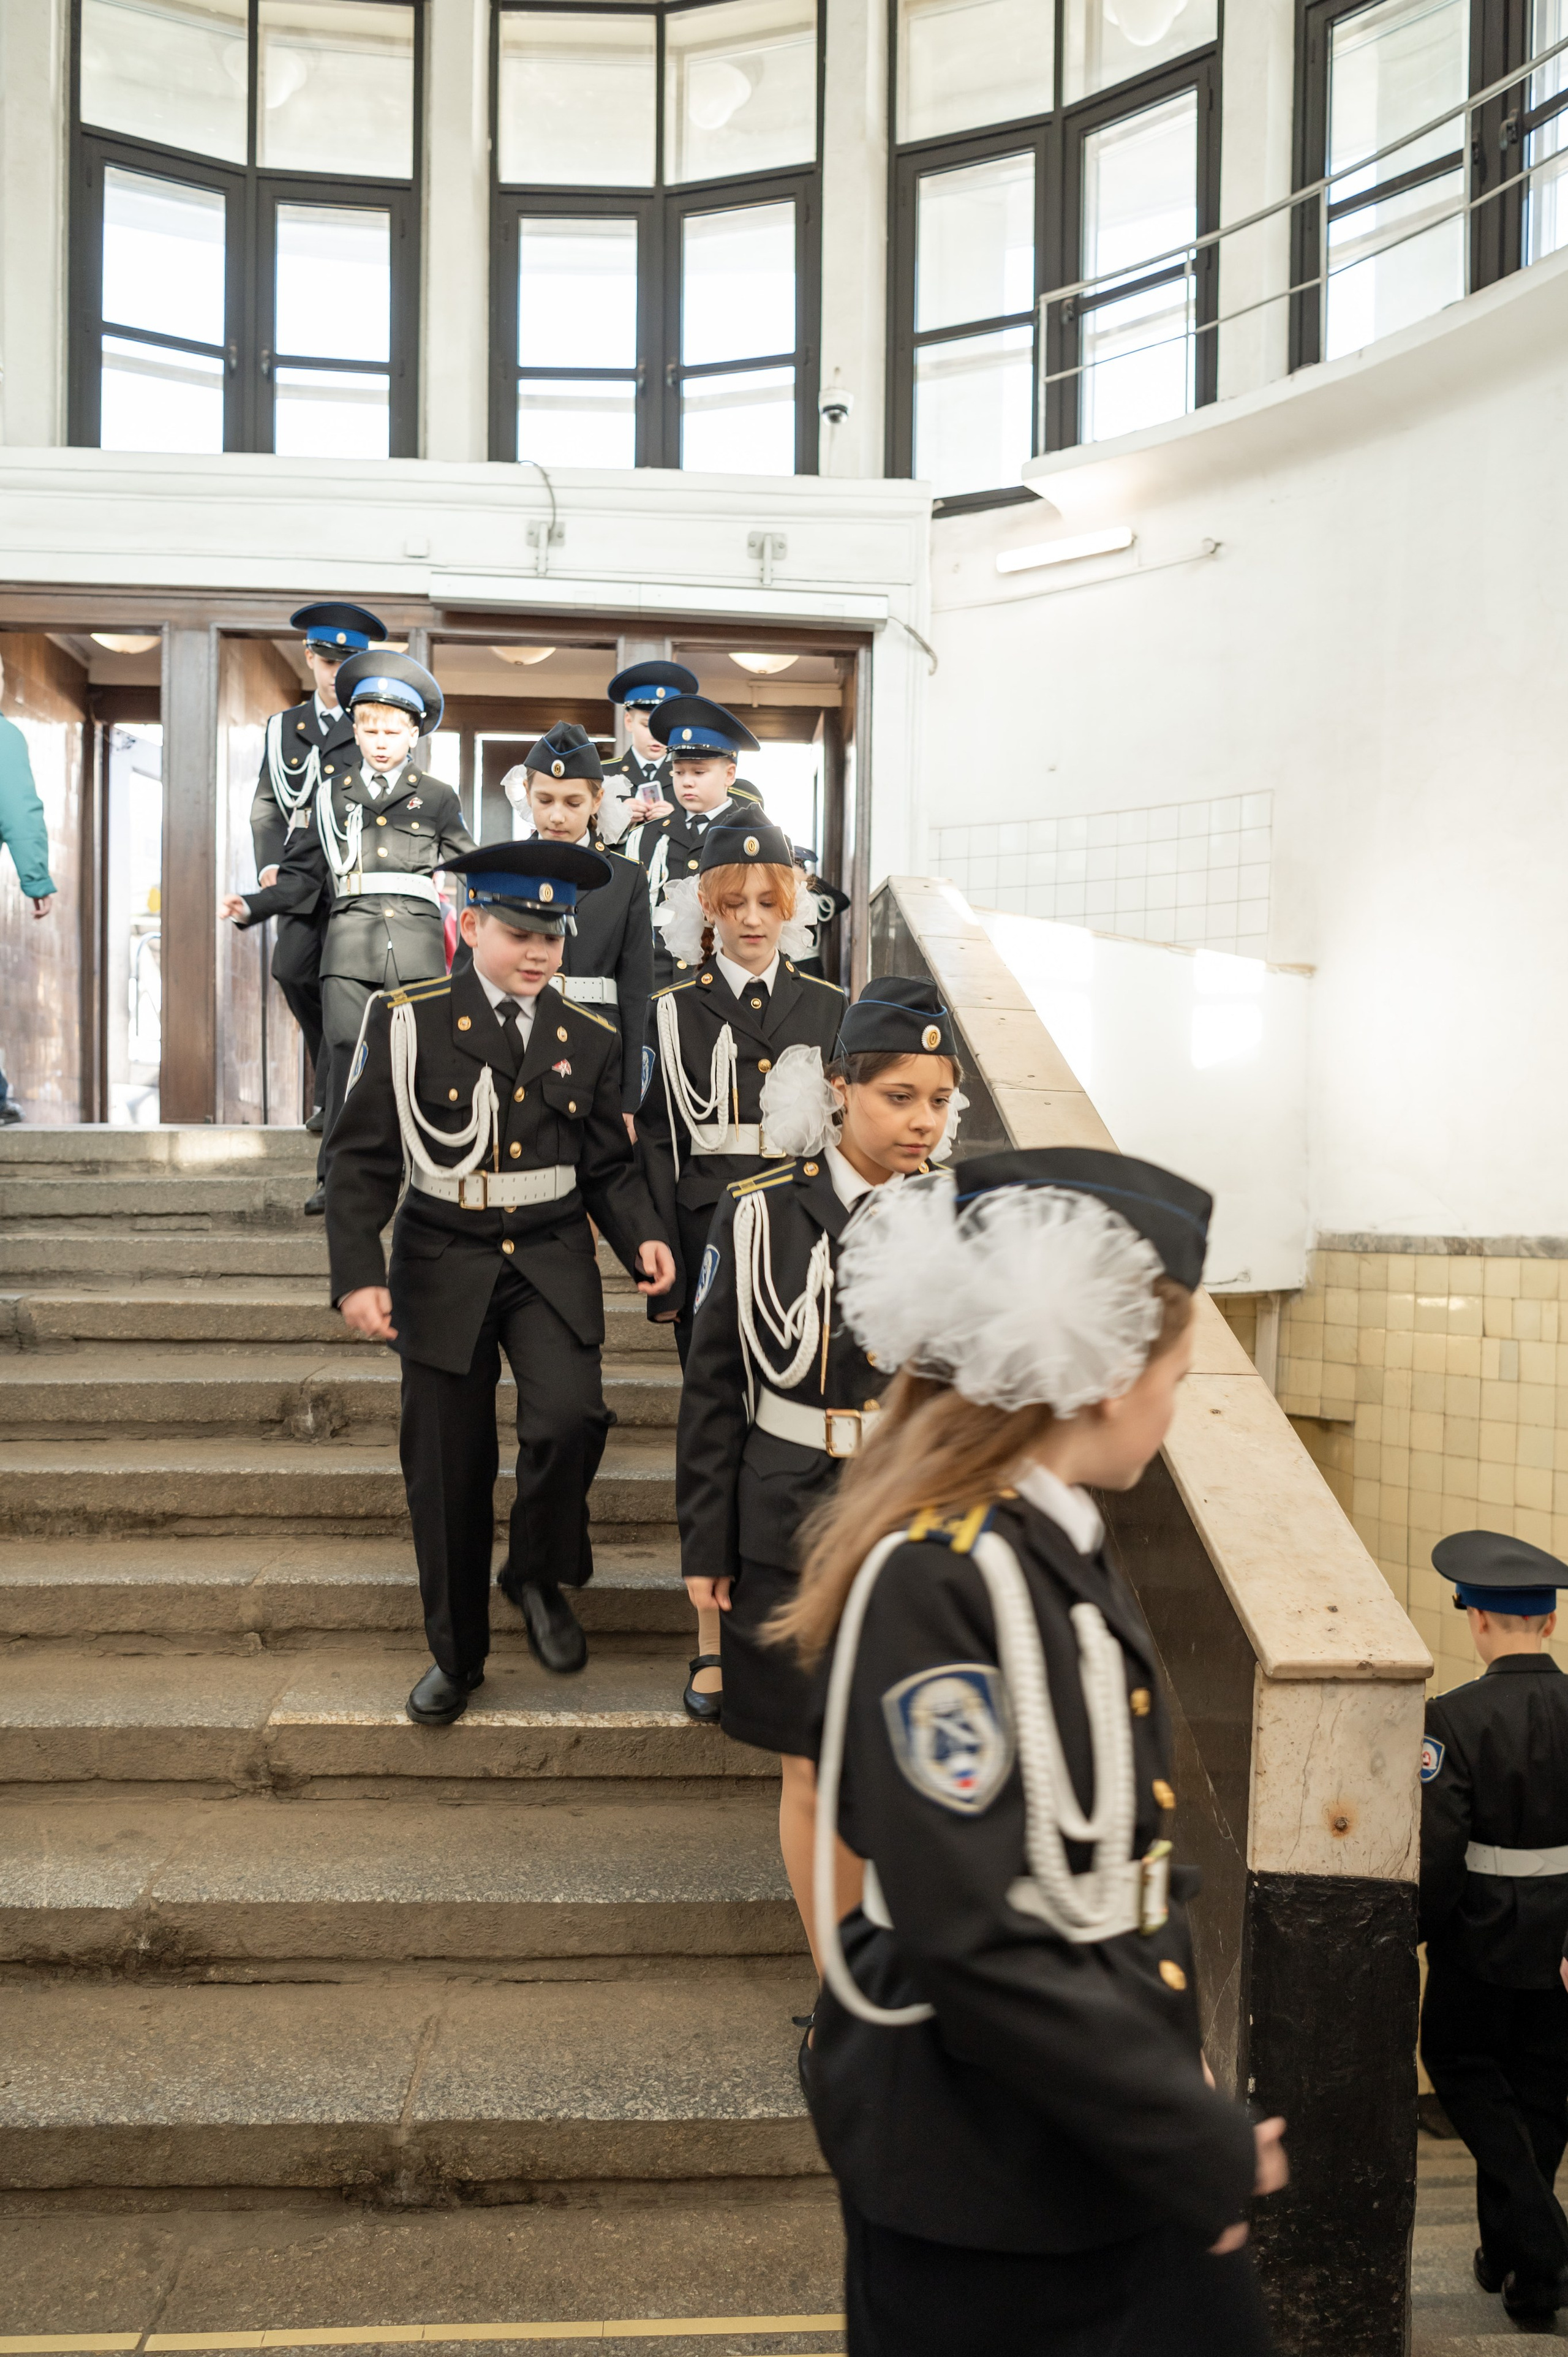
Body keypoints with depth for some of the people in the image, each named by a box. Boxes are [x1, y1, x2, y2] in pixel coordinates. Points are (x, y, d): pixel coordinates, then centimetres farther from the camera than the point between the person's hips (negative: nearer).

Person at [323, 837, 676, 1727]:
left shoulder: (589, 1038, 5)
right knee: (449, 1471, 6)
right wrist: (357, 1274, -13)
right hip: (443, 1265, -1)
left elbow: (611, 1167, 10)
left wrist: (642, 1237, -9)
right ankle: (457, 1655, 28)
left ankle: (540, 1576, 10)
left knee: (569, 1417, -22)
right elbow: (362, 1161, -3)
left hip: (553, 1260, 1)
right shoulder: (409, 1023, -3)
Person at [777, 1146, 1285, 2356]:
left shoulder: (1063, 1546, 1)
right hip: (980, 2182, -7)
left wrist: (1185, 2097, 5)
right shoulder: (933, 1580, -26)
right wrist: (1200, 2146, -16)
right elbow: (975, 1937, -26)